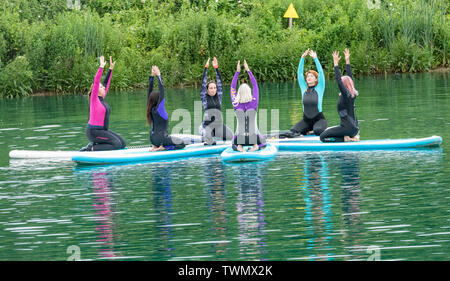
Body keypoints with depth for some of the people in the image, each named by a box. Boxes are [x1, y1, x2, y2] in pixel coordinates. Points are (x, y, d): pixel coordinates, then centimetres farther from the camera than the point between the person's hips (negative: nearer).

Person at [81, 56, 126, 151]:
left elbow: (106, 83, 17)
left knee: (122, 143, 3)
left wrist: (111, 68, 14)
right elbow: (96, 83, -19)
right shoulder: (94, 99, -10)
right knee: (117, 144, -19)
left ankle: (94, 145, 6)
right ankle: (92, 148, -11)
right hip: (93, 131, -9)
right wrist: (101, 67, -24)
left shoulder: (101, 98, 11)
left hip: (102, 130, 9)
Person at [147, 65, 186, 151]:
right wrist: (158, 75, -15)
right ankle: (163, 147, -11)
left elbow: (150, 90, 8)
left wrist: (152, 76, 8)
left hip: (153, 138, 8)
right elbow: (161, 90, -18)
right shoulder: (158, 108, -16)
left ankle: (156, 146, 10)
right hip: (161, 137, -8)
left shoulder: (150, 108, 2)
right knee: (182, 144, 5)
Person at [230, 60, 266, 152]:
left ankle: (239, 146, 0)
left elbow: (232, 87, 1)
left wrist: (237, 71, 3)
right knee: (263, 143, 32)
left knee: (234, 146, 34)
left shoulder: (236, 104, -10)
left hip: (239, 136, 1)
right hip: (253, 136, -1)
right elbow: (255, 85, -1)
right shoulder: (254, 103, -11)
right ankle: (255, 145, -2)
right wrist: (248, 70, 3)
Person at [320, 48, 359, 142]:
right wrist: (347, 61, 21)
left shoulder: (346, 95, -13)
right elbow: (349, 77, 17)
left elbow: (339, 81, -19)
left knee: (323, 137, -9)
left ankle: (346, 139, -12)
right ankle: (351, 137, 11)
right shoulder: (352, 95, 8)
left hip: (348, 128, -9)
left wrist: (336, 63, -18)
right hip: (355, 127, 9)